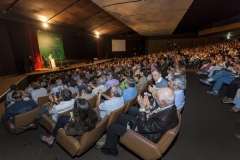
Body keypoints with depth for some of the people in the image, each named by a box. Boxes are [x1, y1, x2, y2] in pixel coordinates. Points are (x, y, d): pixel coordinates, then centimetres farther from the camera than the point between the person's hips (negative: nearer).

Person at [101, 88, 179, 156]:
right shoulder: (168, 105, -12)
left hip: (144, 134, -8)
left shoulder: (164, 119, -38)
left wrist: (142, 108, -28)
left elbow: (144, 128, -28)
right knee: (120, 117, 17)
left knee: (112, 127, -1)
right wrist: (147, 109, -19)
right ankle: (115, 137, 41)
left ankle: (111, 149, 28)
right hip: (147, 123, 9)